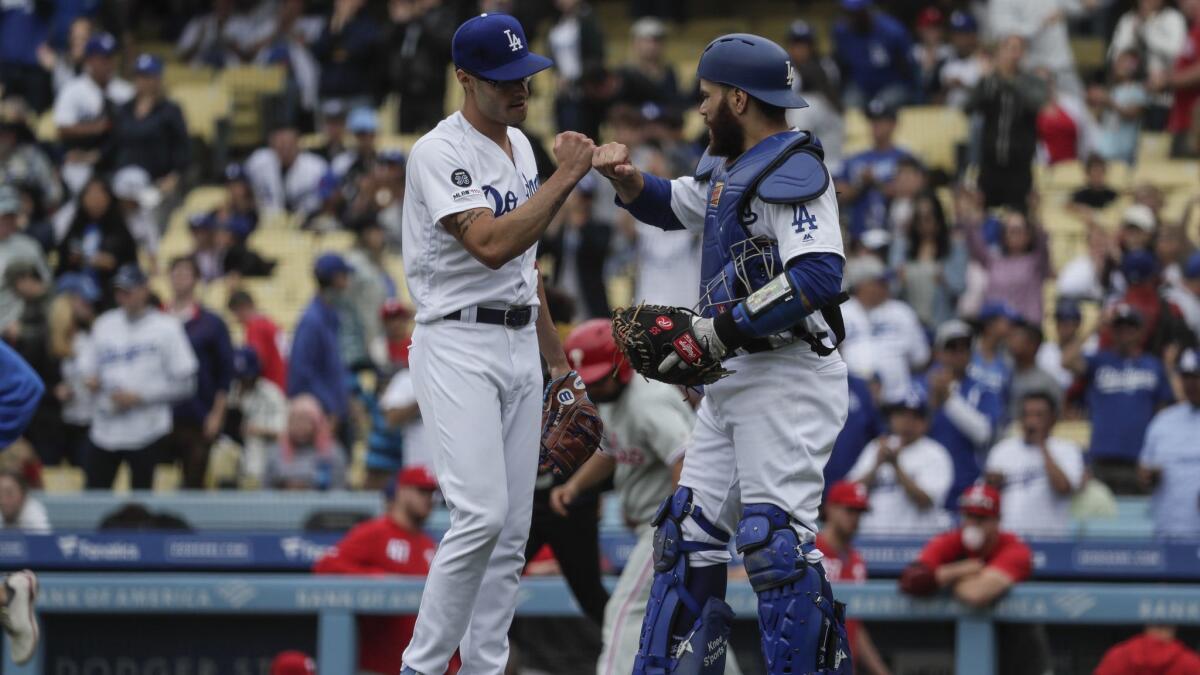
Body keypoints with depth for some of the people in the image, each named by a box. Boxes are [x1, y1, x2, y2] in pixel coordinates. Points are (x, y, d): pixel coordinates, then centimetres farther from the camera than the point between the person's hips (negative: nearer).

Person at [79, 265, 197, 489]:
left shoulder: (166, 328, -5)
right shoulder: (104, 325, 9)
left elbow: (185, 385, -6)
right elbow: (88, 368, 16)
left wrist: (139, 397, -14)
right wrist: (91, 381, -8)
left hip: (146, 434, -4)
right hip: (105, 431, 4)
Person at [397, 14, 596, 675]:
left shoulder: (519, 146, 14)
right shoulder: (439, 153, -13)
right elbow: (490, 246, -25)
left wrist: (555, 354, 22)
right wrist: (565, 177, -23)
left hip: (519, 345, 8)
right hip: (458, 345, -8)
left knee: (512, 529, 4)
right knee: (482, 515, -20)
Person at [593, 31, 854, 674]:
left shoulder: (792, 169, -14)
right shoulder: (730, 168, 17)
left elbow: (818, 276, -26)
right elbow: (669, 204, 35)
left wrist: (721, 328, -23)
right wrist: (626, 175, 13)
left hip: (788, 377, -10)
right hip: (733, 380, 10)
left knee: (775, 539, -17)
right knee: (689, 531, 12)